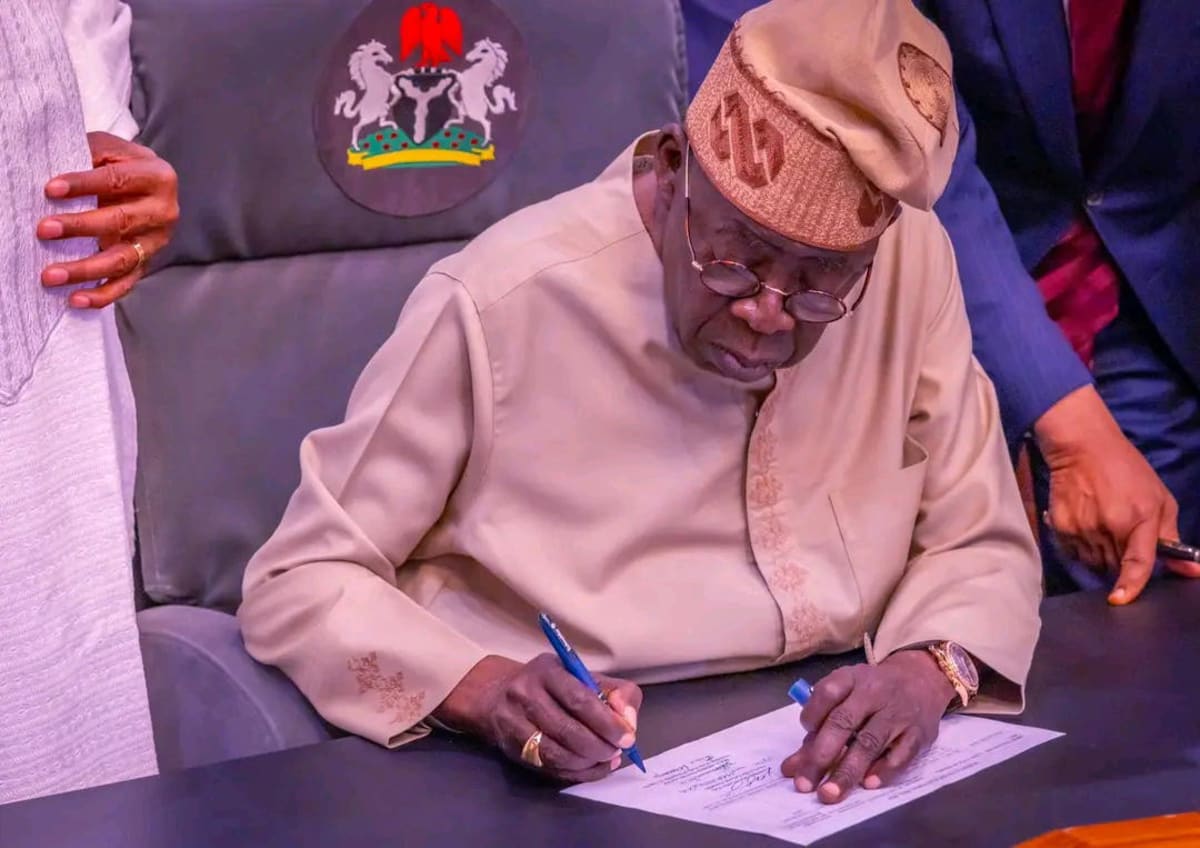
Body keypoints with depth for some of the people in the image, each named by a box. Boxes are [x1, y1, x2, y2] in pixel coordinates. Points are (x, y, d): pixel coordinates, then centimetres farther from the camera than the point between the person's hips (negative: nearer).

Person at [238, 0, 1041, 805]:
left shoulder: (913, 262, -5)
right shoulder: (502, 303, -15)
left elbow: (980, 546, 4)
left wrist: (930, 666, -17)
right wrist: (484, 690, -26)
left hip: (820, 774, 3)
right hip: (569, 790, -3)